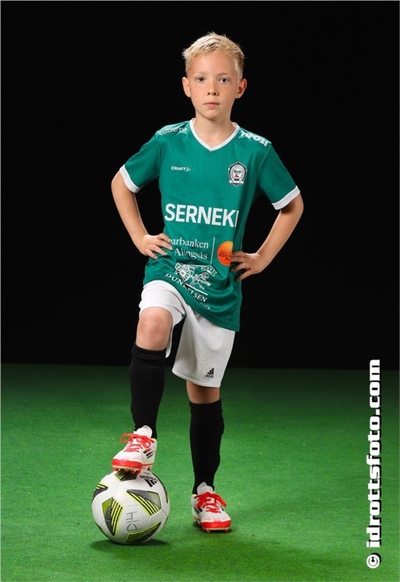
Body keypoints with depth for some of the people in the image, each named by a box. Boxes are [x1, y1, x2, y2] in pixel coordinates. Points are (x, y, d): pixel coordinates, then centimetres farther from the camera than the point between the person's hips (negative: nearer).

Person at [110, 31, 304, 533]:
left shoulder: (255, 151, -4)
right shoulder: (167, 142, -3)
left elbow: (292, 205, 12)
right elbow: (120, 183, 14)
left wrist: (263, 257, 6)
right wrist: (140, 238, 5)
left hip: (221, 284, 1)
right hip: (169, 267, 0)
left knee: (205, 390, 8)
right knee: (152, 326, -34)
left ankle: (205, 491, 24)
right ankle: (143, 436, -21)